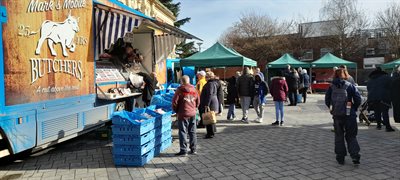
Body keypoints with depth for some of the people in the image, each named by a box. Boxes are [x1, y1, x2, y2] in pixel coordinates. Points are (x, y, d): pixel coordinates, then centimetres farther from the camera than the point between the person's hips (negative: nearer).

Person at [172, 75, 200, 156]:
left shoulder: (180, 90, -10)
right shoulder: (194, 90, 6)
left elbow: (175, 102, -10)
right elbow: (198, 101, 12)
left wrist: (176, 111, 6)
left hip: (183, 114, -5)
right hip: (192, 114, 5)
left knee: (183, 132, 1)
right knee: (192, 132, 13)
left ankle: (183, 150, 1)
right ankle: (193, 149, 18)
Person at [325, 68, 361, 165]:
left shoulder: (331, 87, 1)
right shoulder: (350, 86, -3)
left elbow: (327, 101, 1)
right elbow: (358, 99, -6)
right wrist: (354, 108, 8)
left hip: (336, 115, 1)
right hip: (349, 115, -1)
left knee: (339, 136, 12)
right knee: (351, 136, 10)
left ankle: (340, 157, 15)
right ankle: (355, 155, -2)